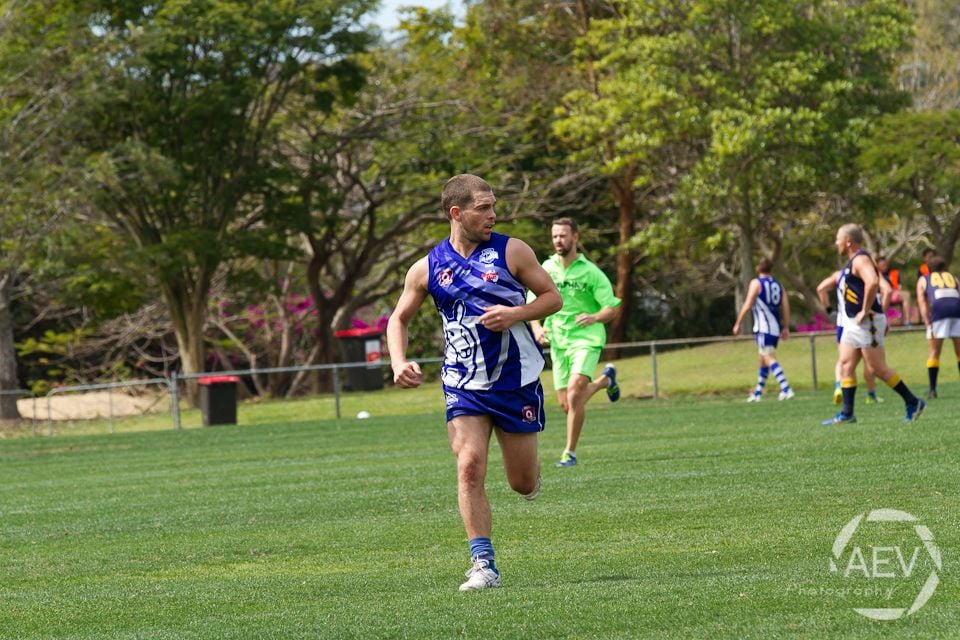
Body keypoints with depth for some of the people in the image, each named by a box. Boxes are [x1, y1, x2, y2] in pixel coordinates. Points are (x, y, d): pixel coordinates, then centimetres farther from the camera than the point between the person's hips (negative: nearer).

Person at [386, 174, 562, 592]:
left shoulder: (511, 252, -4)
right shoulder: (428, 268, 0)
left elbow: (552, 297, 2)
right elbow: (399, 319, 11)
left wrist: (514, 314, -17)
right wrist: (399, 362, -6)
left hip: (517, 380, 0)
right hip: (464, 385, 0)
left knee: (524, 484, 5)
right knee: (469, 468, -16)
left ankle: (530, 476, 44)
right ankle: (484, 566, -11)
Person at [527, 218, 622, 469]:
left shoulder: (590, 272, -6)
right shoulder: (546, 269, 4)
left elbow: (613, 308, -6)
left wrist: (595, 317, -27)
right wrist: (536, 327, -9)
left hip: (586, 339, -5)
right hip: (558, 342, 5)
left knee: (574, 393, -23)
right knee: (566, 405, 7)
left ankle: (570, 452, -10)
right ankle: (605, 380, 39)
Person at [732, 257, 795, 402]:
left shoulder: (756, 283, -4)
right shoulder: (778, 284, 14)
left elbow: (747, 305, -9)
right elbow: (786, 306, 9)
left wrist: (738, 324, -3)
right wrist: (786, 327, 12)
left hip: (763, 328, -7)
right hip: (776, 328, 7)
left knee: (769, 359, -13)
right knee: (763, 360, 16)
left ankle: (786, 389, -27)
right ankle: (757, 393, 23)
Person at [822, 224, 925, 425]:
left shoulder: (860, 260, -14)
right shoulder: (852, 262, 18)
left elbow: (872, 282, -33)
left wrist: (865, 311, -26)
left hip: (867, 323, -10)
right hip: (852, 324, 10)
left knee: (878, 368, -7)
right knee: (846, 365, 5)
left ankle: (913, 403, 1)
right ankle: (847, 413, 4)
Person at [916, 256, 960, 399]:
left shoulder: (923, 280, 25)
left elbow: (922, 302, 10)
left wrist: (928, 324, 0)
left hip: (939, 309, -2)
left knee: (933, 353, 8)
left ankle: (932, 389, 2)